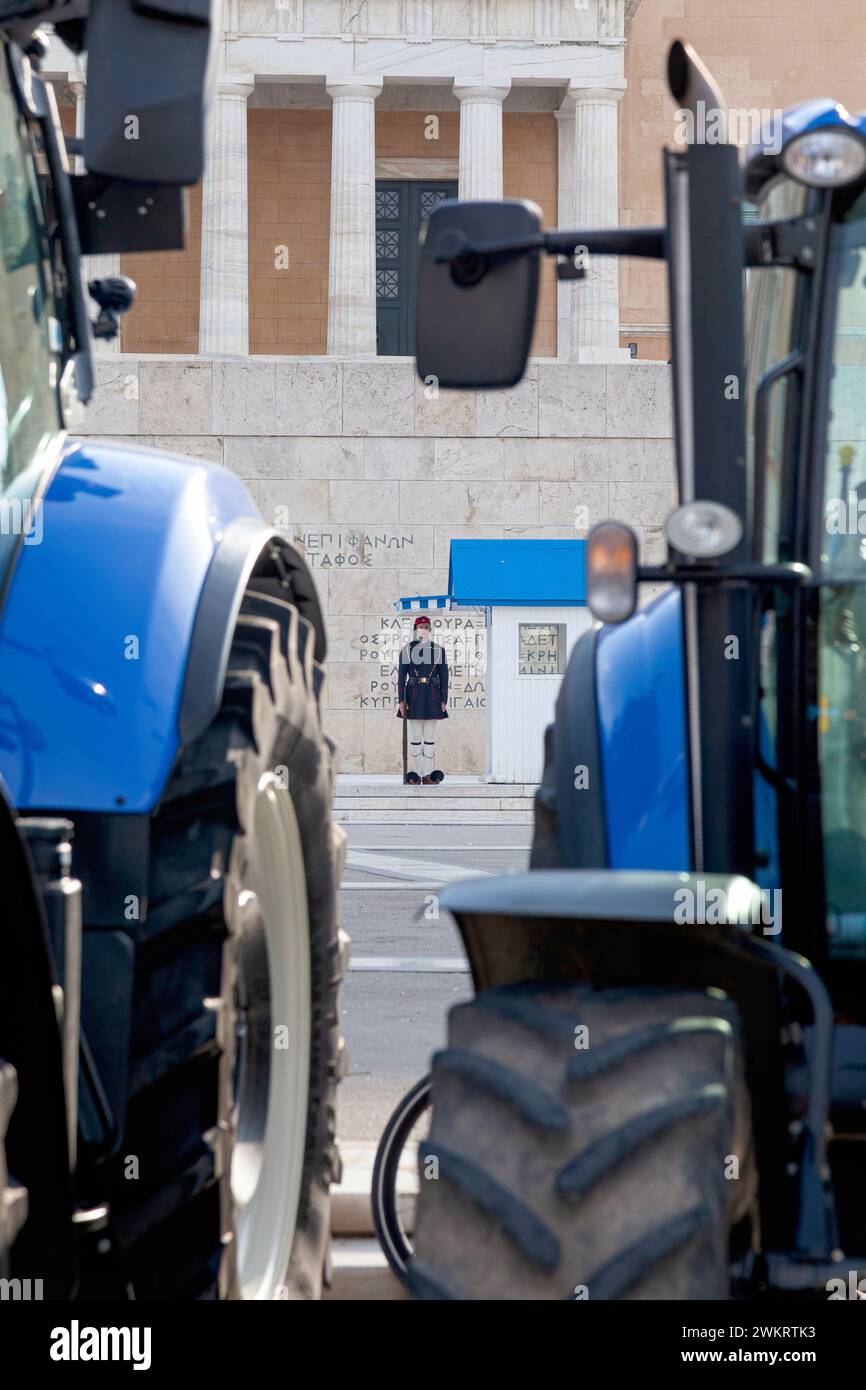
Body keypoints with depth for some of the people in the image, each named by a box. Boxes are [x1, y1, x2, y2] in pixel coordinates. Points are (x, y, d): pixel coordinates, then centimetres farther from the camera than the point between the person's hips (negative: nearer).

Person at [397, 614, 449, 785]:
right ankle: (416, 775, 6)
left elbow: (444, 677, 6)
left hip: (432, 696, 1)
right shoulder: (407, 650, 2)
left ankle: (428, 774, 5)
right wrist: (401, 701, -5)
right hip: (414, 696, -1)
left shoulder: (438, 650, 5)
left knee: (430, 737, 2)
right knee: (415, 737, 1)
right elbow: (401, 676, 1)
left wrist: (444, 701, 0)